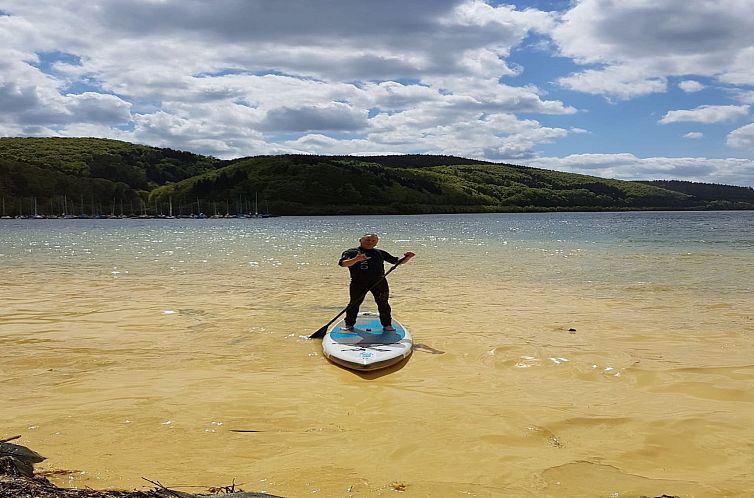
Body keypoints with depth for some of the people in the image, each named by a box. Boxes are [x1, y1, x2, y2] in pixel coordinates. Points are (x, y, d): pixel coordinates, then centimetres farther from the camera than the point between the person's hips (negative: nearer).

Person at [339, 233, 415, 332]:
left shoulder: (380, 253, 16)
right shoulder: (350, 252, 4)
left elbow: (399, 261, 18)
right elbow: (343, 264, -15)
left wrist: (408, 257, -1)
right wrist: (356, 259, -31)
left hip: (379, 282, 2)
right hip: (359, 282, -2)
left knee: (383, 303, 3)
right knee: (354, 303, 2)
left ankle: (387, 325, 17)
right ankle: (349, 325, 18)